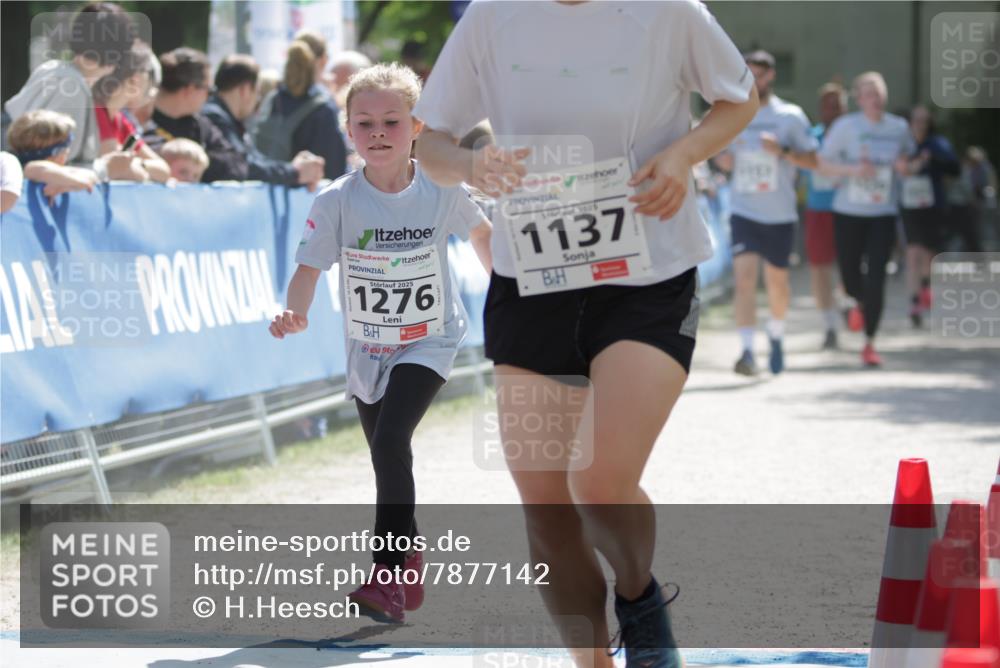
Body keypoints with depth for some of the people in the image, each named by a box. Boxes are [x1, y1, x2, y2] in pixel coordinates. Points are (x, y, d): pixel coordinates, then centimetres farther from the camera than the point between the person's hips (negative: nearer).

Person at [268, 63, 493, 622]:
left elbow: (480, 231, 6)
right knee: (388, 460, 16)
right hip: (367, 347, 3)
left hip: (429, 343, -3)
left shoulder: (443, 191, -14)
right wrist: (295, 313, -39)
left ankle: (390, 578, -23)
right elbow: (310, 266, -19)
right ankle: (410, 571, 39)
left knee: (391, 440, -24)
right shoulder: (337, 201, -16)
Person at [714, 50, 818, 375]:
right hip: (744, 212, 1)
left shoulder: (791, 116, -1)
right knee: (744, 276, -16)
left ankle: (776, 334, 40)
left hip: (780, 215, -1)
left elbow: (814, 160, -1)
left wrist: (782, 151, -18)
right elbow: (725, 157, 19)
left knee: (777, 279, 12)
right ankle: (747, 352, -21)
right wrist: (723, 159, -5)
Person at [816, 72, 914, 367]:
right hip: (848, 212, -1)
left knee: (876, 279, -10)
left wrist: (904, 165, -5)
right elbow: (823, 165, -5)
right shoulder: (845, 126, -6)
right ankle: (860, 302, 46)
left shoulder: (899, 127, 3)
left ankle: (869, 344, -1)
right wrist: (853, 169, -21)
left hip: (884, 213, 1)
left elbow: (908, 157, 19)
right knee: (850, 276, 8)